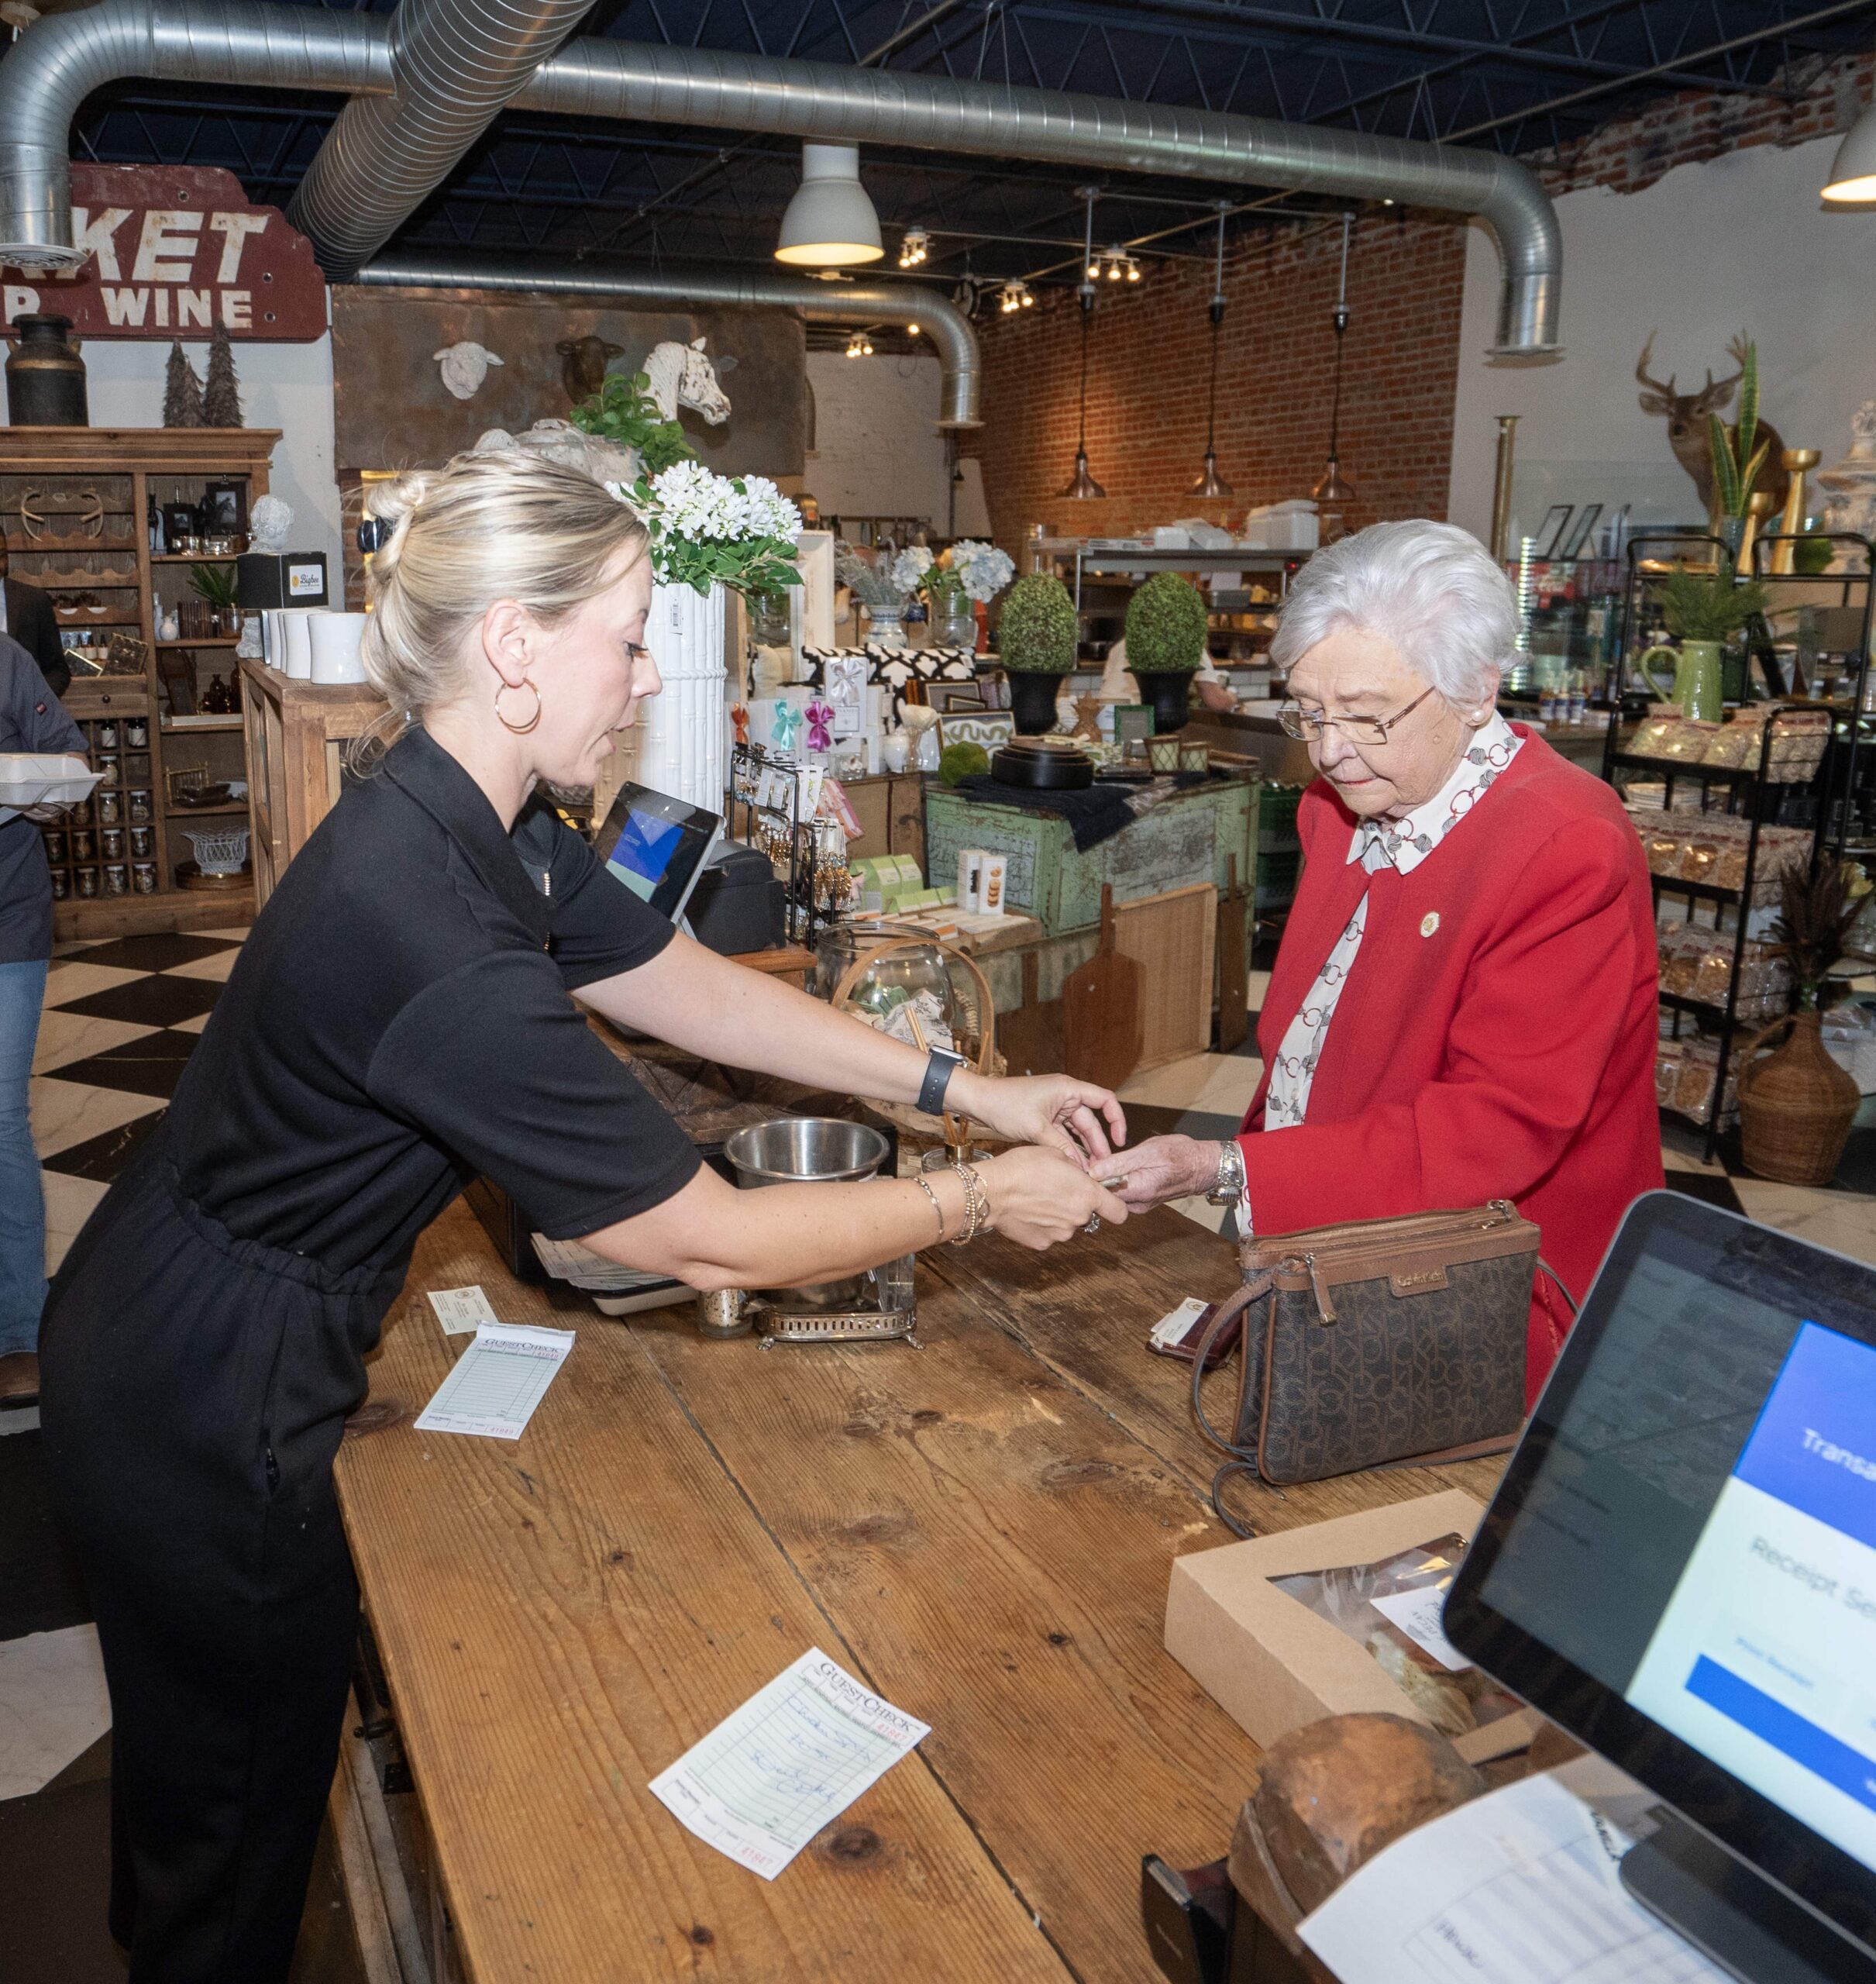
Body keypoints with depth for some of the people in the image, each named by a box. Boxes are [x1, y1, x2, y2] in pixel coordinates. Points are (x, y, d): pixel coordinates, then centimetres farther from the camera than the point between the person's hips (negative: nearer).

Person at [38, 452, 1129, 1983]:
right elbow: (712, 1244, -29)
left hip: (178, 1352, 9)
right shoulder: (428, 936, -36)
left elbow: (696, 990, 3)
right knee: (245, 1808, 17)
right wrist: (977, 1202, -17)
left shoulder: (479, 828, -5)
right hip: (209, 1413, -9)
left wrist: (967, 1089, -1)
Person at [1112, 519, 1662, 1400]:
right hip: (1309, 1249, 7)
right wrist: (1225, 1168, 5)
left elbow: (1494, 1133, -23)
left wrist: (1230, 1170, -27)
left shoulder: (1568, 851, -19)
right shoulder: (1340, 802, 8)